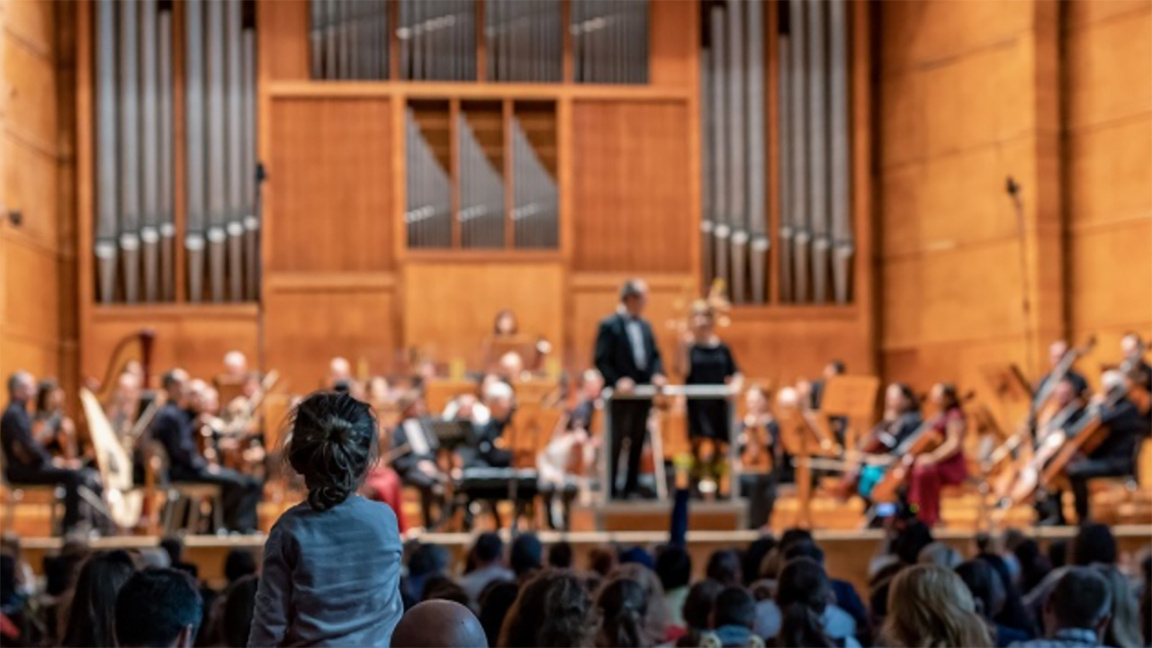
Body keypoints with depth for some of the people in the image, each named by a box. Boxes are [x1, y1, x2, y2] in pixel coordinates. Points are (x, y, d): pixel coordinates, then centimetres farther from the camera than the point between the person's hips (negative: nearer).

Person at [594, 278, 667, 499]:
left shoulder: (645, 325, 13)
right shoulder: (609, 325, -8)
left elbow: (654, 355, 13)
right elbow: (601, 361, -12)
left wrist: (657, 374, -6)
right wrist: (617, 381, -23)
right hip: (621, 395, -7)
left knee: (638, 442, 10)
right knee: (616, 442, -1)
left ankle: (631, 487, 16)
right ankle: (612, 489, 5)